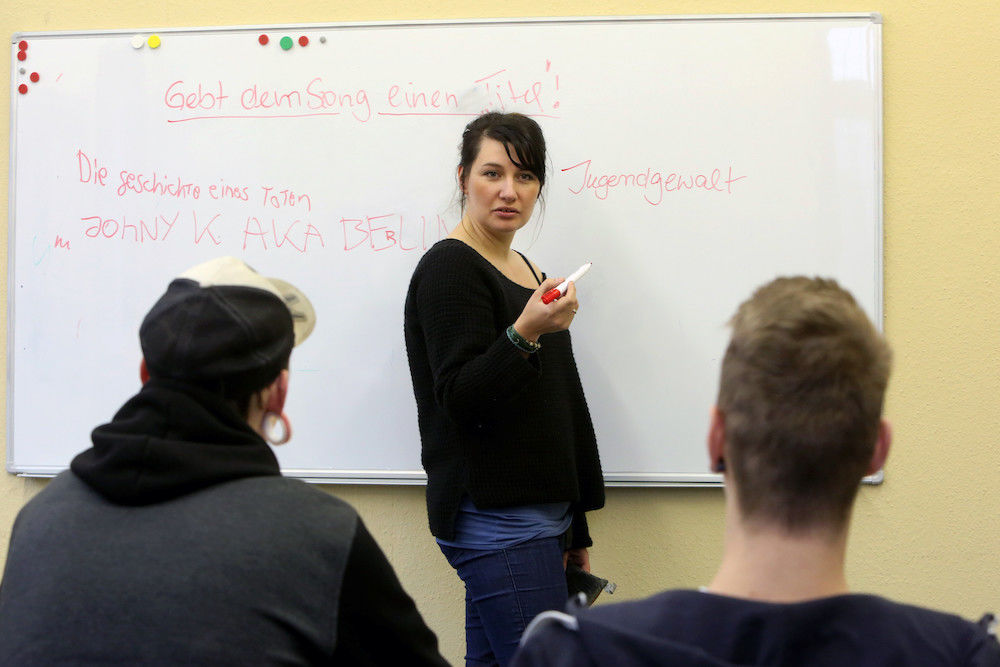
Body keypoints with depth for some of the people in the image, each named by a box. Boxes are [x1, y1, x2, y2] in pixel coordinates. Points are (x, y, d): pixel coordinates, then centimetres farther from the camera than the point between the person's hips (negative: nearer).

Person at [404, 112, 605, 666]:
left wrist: (574, 531, 21)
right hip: (496, 520, -8)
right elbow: (461, 400, -17)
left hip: (540, 514, 8)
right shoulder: (449, 268, -9)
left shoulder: (523, 269, 17)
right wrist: (525, 333, -32)